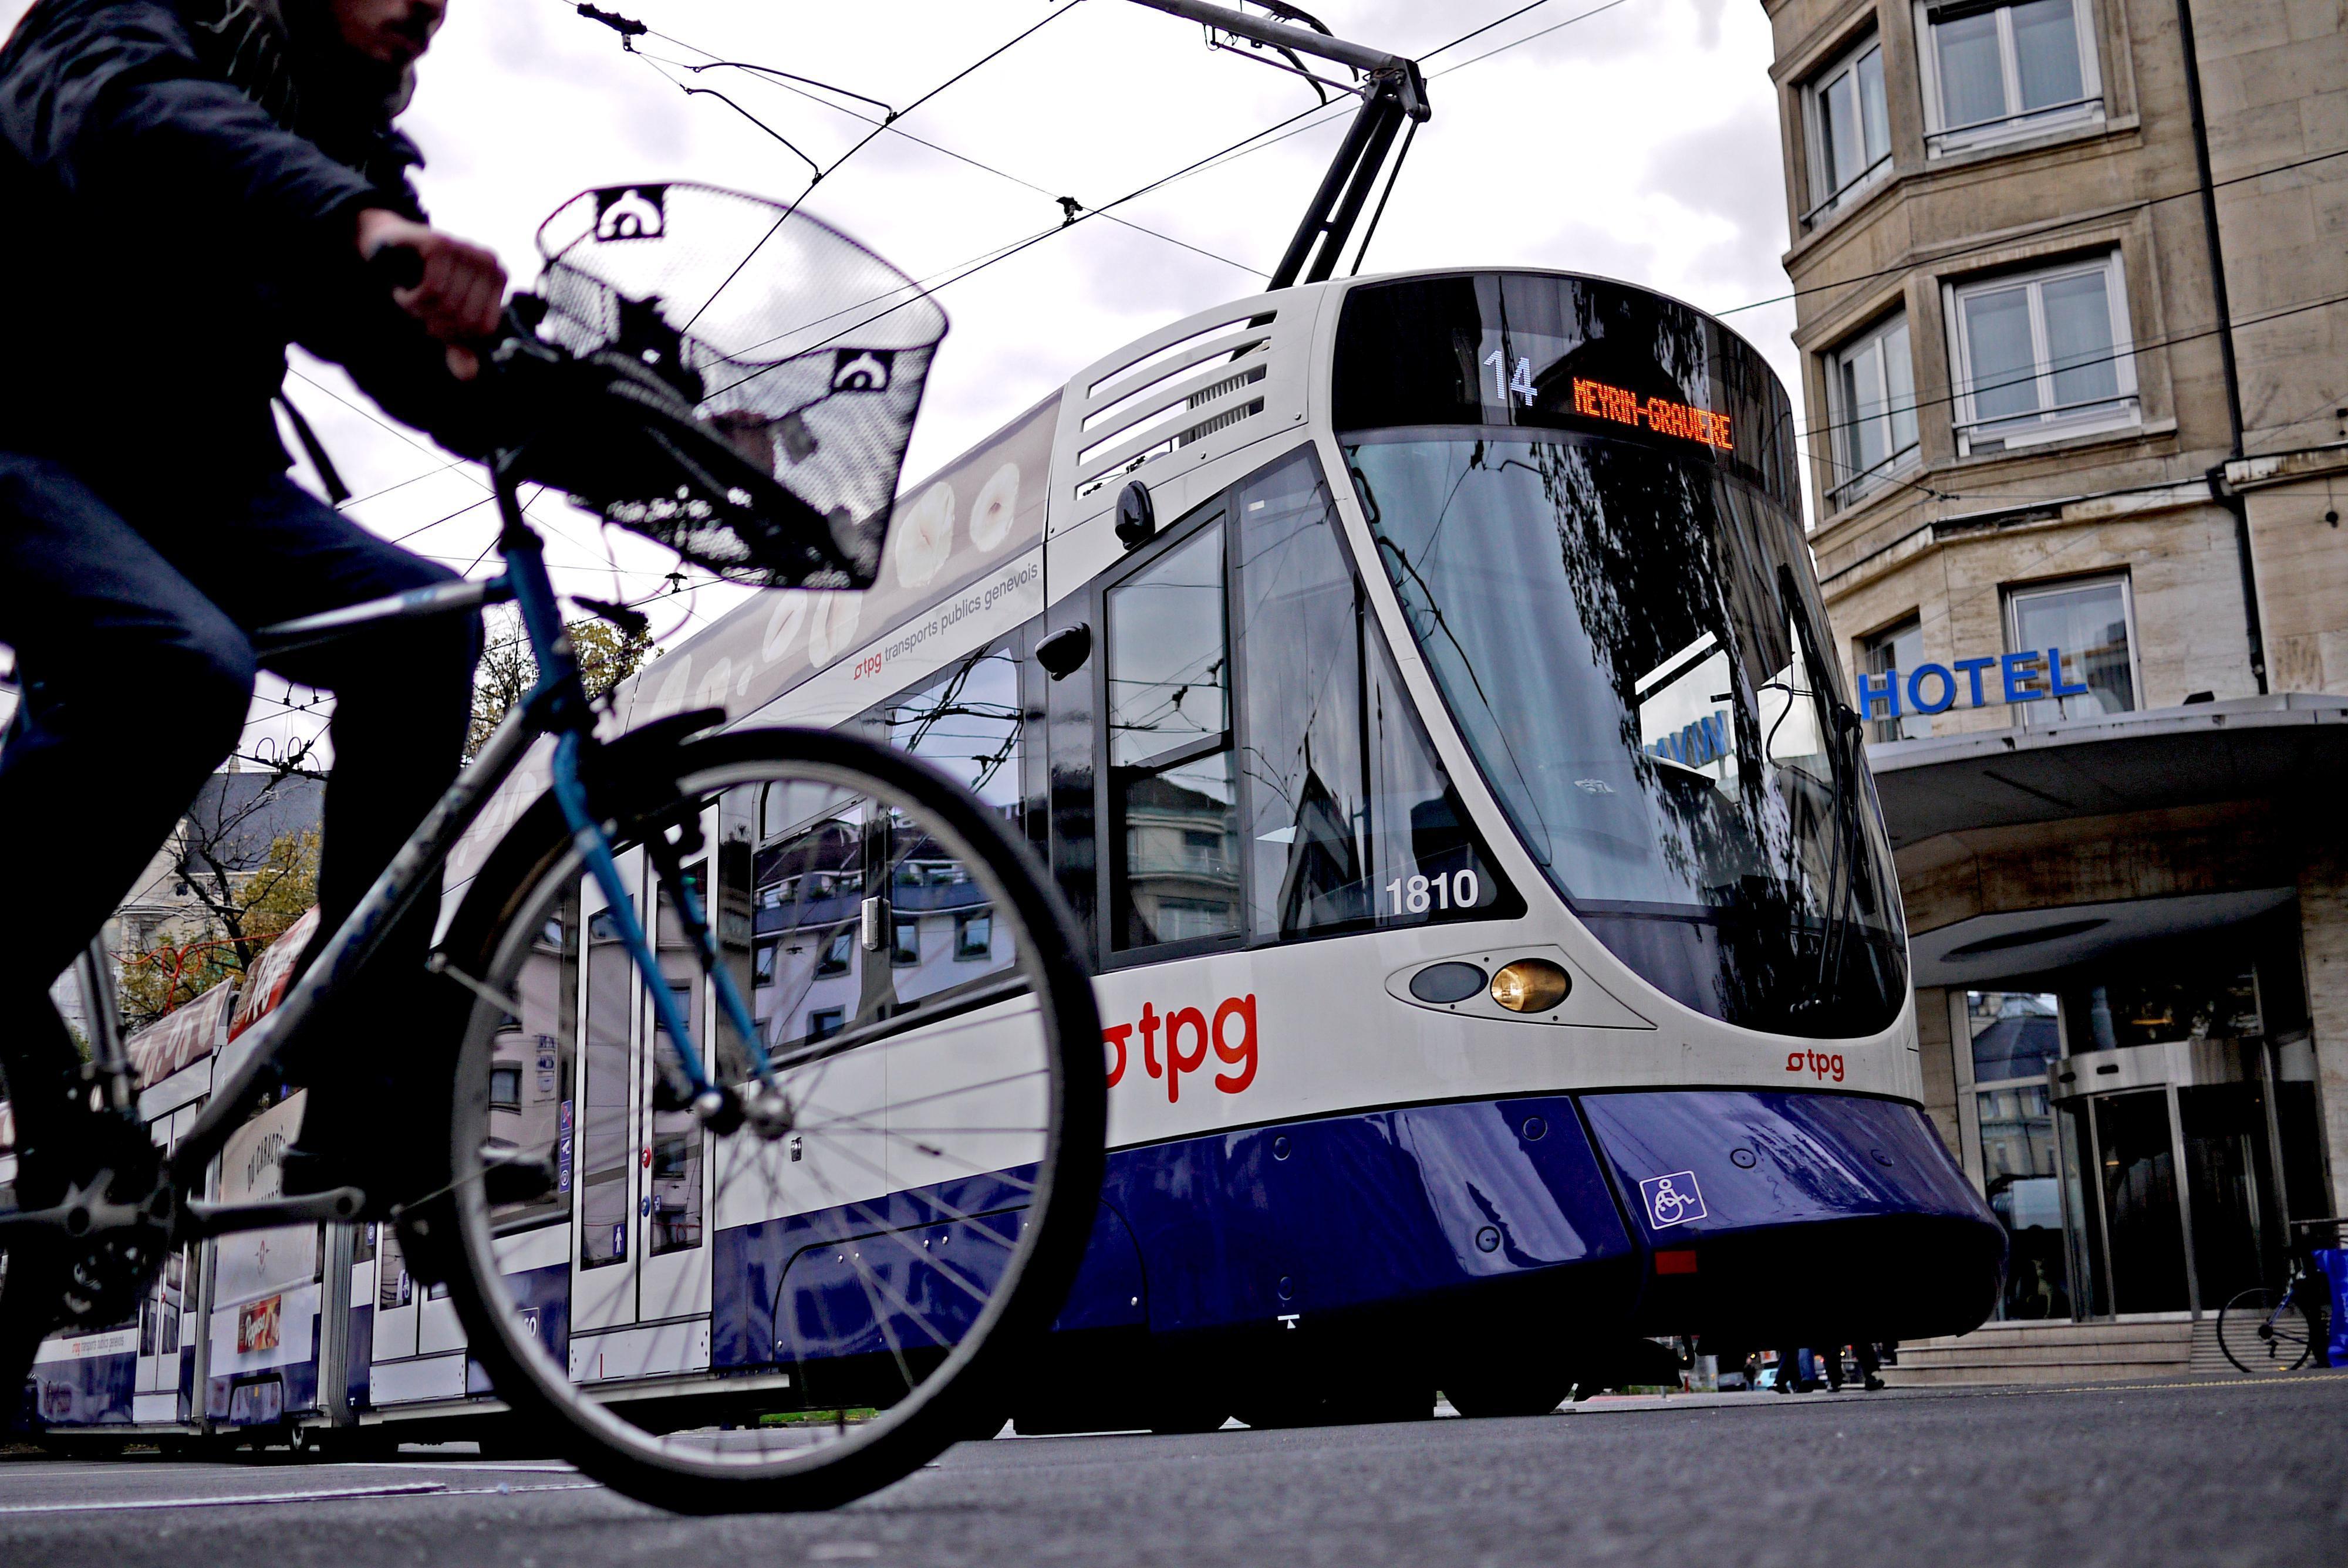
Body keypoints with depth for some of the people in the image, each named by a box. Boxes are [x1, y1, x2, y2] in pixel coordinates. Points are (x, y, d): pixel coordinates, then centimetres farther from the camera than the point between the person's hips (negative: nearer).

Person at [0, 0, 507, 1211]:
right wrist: (360, 226, -54)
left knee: (420, 622, -17)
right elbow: (148, 124, -33)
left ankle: (359, 1101, -15)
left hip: (185, 472, 7)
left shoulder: (348, 143, 13)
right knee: (183, 666, -35)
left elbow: (435, 360, 1)